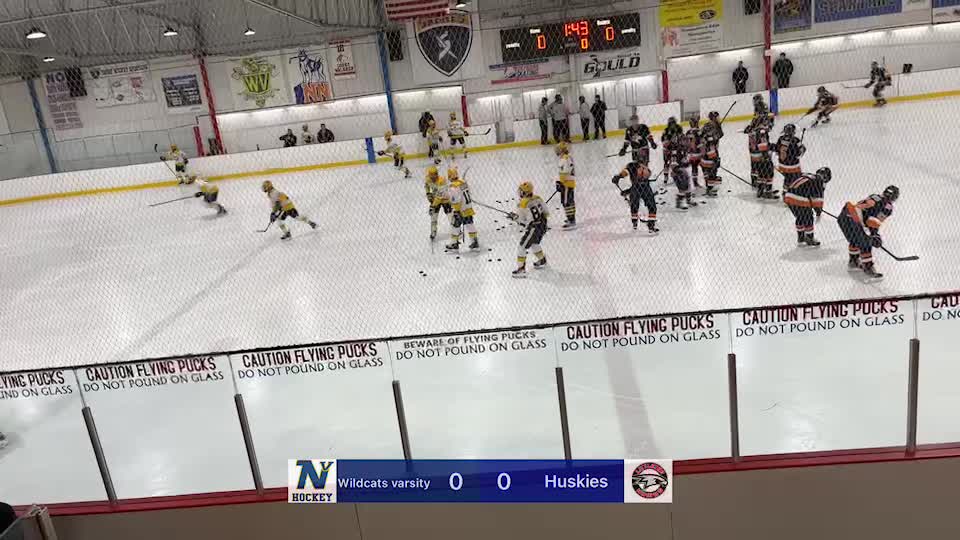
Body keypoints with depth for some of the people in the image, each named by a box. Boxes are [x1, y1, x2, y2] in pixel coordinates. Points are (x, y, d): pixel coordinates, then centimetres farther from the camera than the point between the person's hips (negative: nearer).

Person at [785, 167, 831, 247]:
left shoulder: (807, 176, 27)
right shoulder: (819, 181, 3)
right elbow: (818, 198, 0)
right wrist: (819, 212, 7)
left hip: (789, 196, 8)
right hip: (800, 199, -8)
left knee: (800, 217, 25)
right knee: (808, 218, 10)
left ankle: (801, 238, 35)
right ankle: (810, 239, 21)